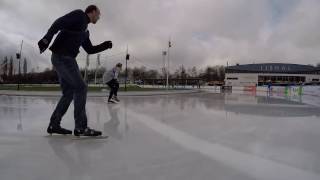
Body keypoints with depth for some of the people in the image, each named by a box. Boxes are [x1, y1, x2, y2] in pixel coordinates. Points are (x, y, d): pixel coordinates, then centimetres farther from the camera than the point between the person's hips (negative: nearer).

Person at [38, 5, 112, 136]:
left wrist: (106, 45, 23)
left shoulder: (85, 31, 25)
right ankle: (81, 127, -12)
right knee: (81, 87, -12)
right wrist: (47, 38, -27)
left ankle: (54, 125, 14)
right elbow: (59, 22, -14)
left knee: (69, 92, 9)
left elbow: (90, 50, 28)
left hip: (64, 58, 10)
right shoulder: (79, 15, 1)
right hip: (62, 56, -10)